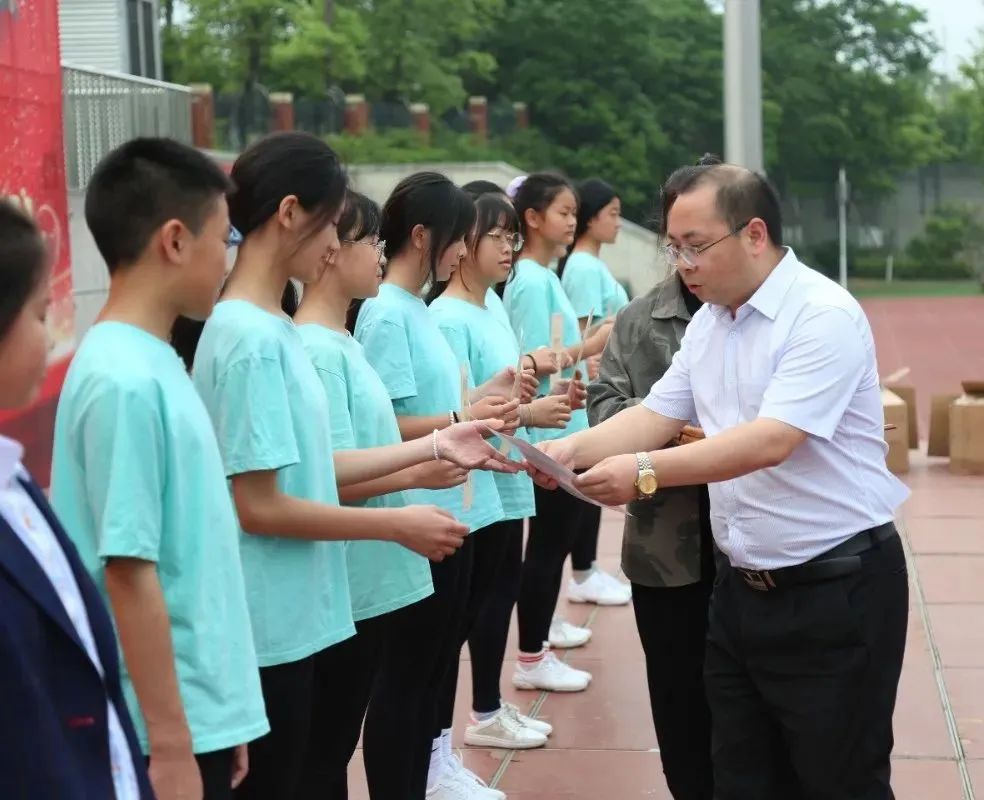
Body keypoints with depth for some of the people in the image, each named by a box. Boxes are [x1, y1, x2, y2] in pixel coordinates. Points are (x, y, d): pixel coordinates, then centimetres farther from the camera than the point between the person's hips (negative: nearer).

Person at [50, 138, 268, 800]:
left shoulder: (153, 364, 7)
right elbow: (130, 574, -21)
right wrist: (171, 746, -18)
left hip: (203, 711, 8)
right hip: (172, 726, -8)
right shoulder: (125, 381, -19)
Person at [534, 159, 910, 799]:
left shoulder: (823, 316, -18)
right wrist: (572, 449, -8)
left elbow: (770, 441, -28)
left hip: (836, 592, -8)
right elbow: (656, 415, 8)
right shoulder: (708, 322, 10)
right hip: (743, 588, 8)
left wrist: (647, 473, -33)